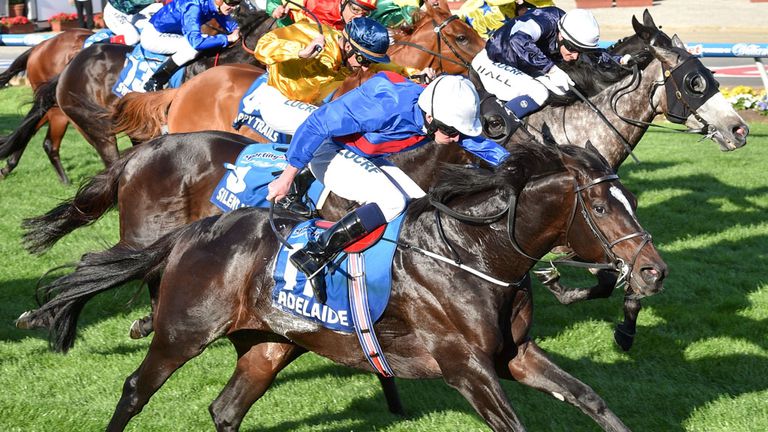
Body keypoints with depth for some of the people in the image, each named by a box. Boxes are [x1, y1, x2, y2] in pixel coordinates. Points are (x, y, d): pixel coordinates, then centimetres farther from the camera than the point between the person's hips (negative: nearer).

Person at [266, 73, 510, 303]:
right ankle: (313, 256, -24)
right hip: (329, 152, -9)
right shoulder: (390, 107, -35)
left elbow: (473, 140, 8)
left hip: (366, 160, 9)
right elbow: (320, 123, -32)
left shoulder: (443, 117, -12)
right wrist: (288, 176, -30)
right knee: (392, 202, -26)